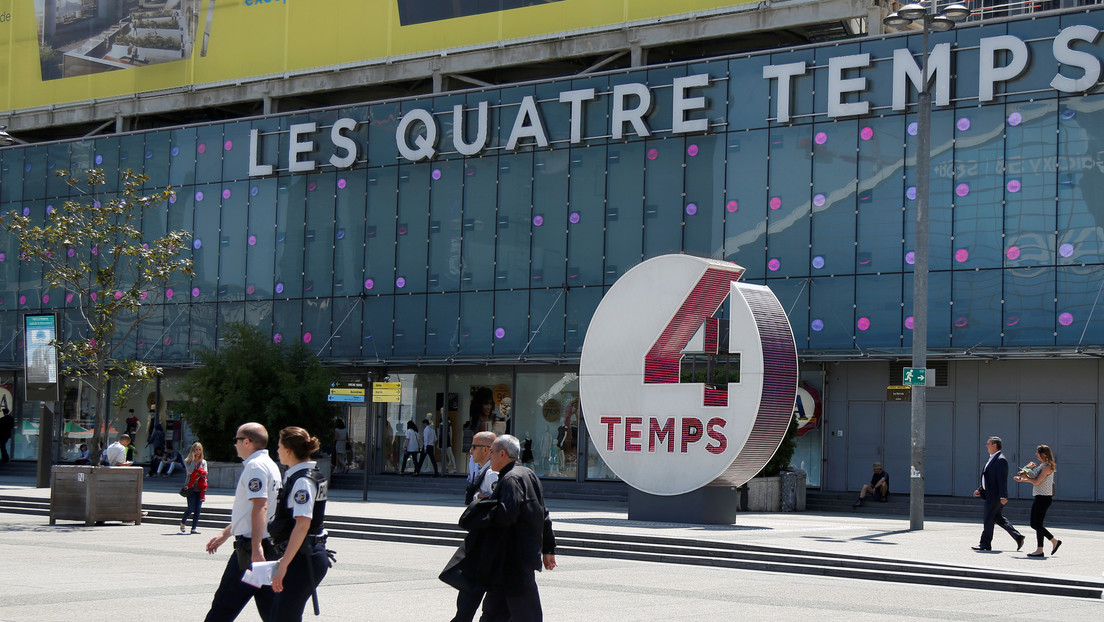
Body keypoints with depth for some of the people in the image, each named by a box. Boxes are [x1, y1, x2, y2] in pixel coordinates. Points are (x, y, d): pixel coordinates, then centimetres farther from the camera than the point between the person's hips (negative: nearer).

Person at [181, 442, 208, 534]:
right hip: (191, 487, -3)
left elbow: (205, 473, 1)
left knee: (198, 508, -3)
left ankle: (194, 527, 0)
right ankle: (182, 522, 18)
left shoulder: (203, 462, 12)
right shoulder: (187, 461, 4)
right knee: (191, 508, -8)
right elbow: (190, 471, -13)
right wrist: (193, 459, -11)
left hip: (200, 488, 3)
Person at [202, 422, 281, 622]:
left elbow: (260, 506, -23)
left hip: (250, 549, -9)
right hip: (268, 550, 9)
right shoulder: (269, 465, 20)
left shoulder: (255, 466, -11)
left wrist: (256, 548, -29)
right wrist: (224, 534, 34)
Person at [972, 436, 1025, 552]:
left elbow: (1002, 479, -21)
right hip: (991, 494, 10)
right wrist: (980, 490, 19)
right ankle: (1018, 537, 16)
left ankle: (985, 544, 4)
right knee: (998, 518, 13)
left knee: (989, 520, -3)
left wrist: (1003, 496, -25)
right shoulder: (992, 459, 16)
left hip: (995, 496, -10)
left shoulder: (1001, 460, -15)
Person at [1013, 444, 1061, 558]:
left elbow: (1036, 482, -18)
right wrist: (1022, 479, 19)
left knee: (1037, 524, -6)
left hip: (1044, 498, -10)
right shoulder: (1042, 465, 15)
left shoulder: (1047, 467, -14)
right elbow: (1036, 480, 22)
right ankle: (1054, 541, 19)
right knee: (1034, 524, 11)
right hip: (1039, 497, 10)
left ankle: (1039, 550, -1)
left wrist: (1026, 477, -3)